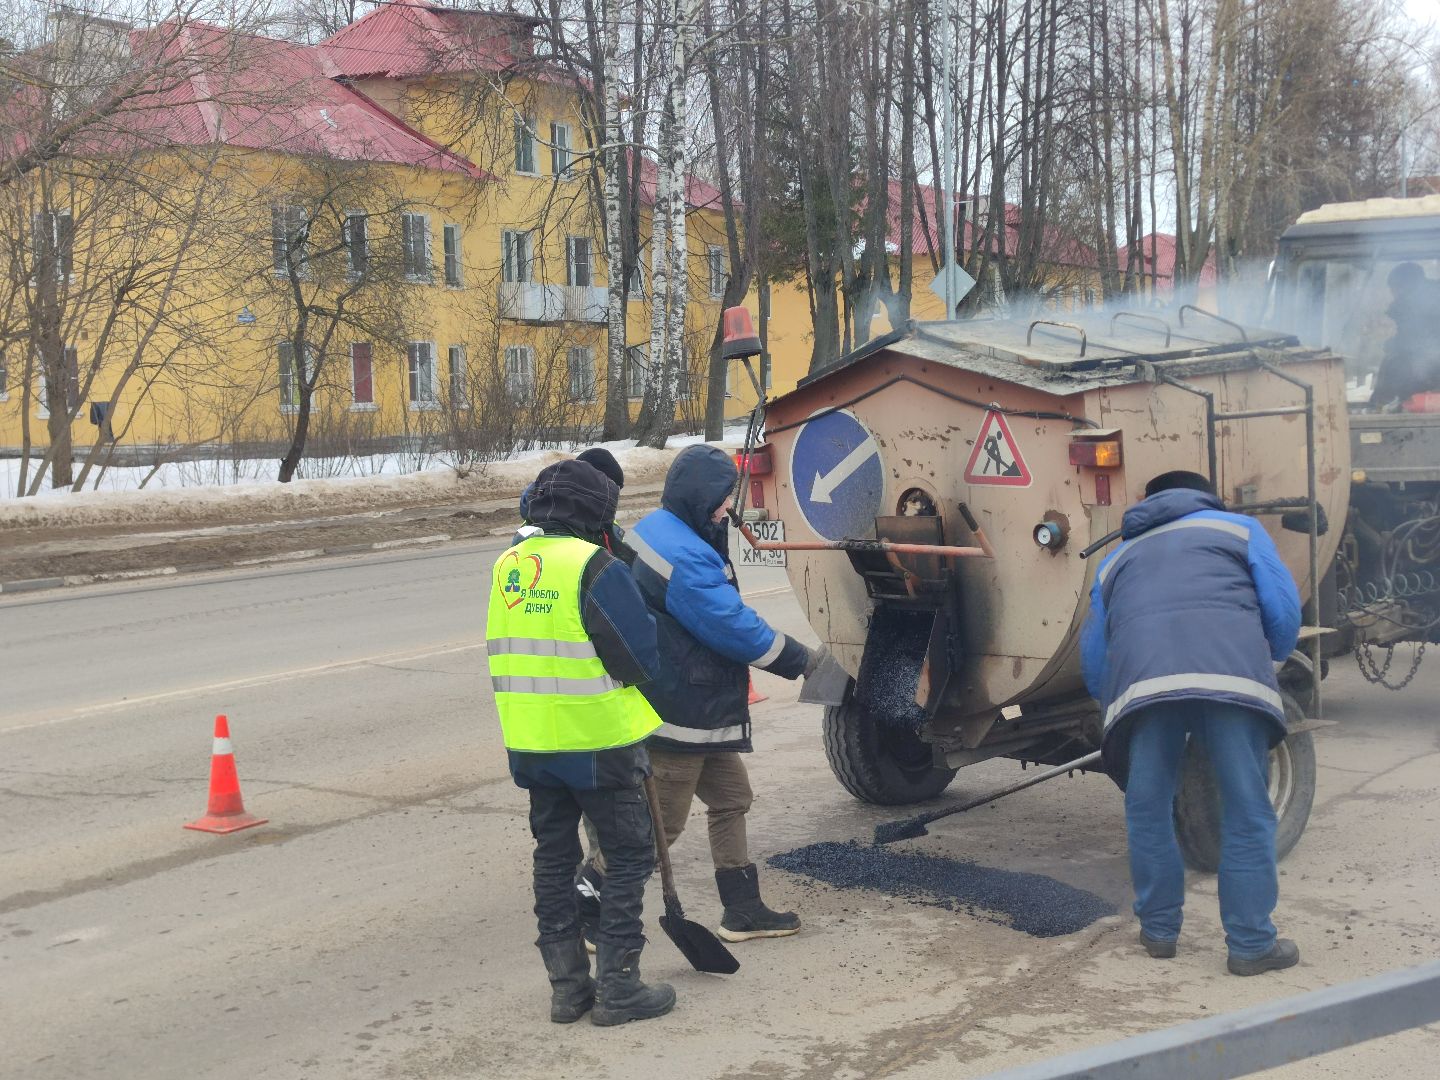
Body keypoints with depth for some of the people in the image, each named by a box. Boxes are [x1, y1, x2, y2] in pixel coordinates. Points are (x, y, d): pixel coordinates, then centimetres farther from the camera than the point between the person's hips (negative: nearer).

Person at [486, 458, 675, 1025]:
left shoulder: (508, 565, 5)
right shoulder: (595, 568, -16)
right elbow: (644, 655, -13)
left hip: (530, 744, 6)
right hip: (598, 743, -6)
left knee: (554, 860, 16)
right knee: (629, 856, 7)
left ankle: (567, 985, 21)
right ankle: (617, 985, 7)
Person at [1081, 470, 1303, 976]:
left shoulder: (1116, 559, 35)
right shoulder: (1239, 528, 28)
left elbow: (1093, 658, 31)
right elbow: (1284, 610, 16)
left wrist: (1117, 700, 46)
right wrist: (1268, 662, 35)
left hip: (1141, 679, 2)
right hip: (1232, 674, -2)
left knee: (1147, 810, 16)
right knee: (1247, 813, 6)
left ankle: (1159, 930, 23)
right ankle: (1251, 943, 8)